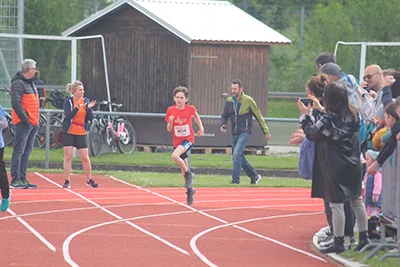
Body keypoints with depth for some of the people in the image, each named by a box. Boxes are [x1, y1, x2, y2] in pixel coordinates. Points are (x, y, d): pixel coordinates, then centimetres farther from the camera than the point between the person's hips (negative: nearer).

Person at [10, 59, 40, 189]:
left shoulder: (30, 83, 19)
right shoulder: (18, 83, -12)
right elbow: (16, 103, -19)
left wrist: (36, 120, 16)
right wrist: (25, 119, -19)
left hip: (33, 123, 9)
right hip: (23, 123, -9)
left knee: (27, 151, 11)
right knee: (19, 151, -8)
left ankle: (23, 178, 15)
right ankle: (15, 179, -8)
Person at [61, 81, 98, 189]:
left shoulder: (86, 101, 4)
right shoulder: (68, 101, -5)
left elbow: (90, 118, 0)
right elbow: (68, 115, -19)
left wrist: (89, 108, -17)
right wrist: (77, 108, -32)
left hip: (81, 133, 2)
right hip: (69, 132, -2)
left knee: (85, 158, 2)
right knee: (68, 157, -3)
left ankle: (89, 180, 18)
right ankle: (67, 181, 5)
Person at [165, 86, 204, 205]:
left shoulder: (190, 109, -9)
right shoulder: (171, 110, -6)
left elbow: (196, 115, 16)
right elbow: (169, 130, -1)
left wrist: (201, 127, 13)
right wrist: (170, 122, -20)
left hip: (188, 139, -4)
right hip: (177, 141, 4)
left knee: (175, 156, -31)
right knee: (183, 168, 11)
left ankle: (189, 174, -10)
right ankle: (189, 189, 30)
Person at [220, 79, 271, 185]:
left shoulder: (248, 100, -8)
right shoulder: (229, 101, 5)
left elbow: (258, 116, -3)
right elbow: (225, 116, 14)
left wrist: (266, 132, -1)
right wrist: (223, 125, -10)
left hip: (245, 132, -6)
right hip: (234, 133, 6)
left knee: (237, 154, -19)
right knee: (240, 157, 12)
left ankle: (235, 179, -15)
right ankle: (254, 176, 27)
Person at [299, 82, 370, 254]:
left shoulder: (328, 119, -18)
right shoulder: (353, 115, 1)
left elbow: (312, 134, -7)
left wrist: (305, 116, 5)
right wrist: (321, 111, 21)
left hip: (335, 169, -7)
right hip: (354, 166, 7)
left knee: (336, 204, 0)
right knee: (357, 200, 17)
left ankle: (339, 242, 3)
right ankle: (364, 238, 23)